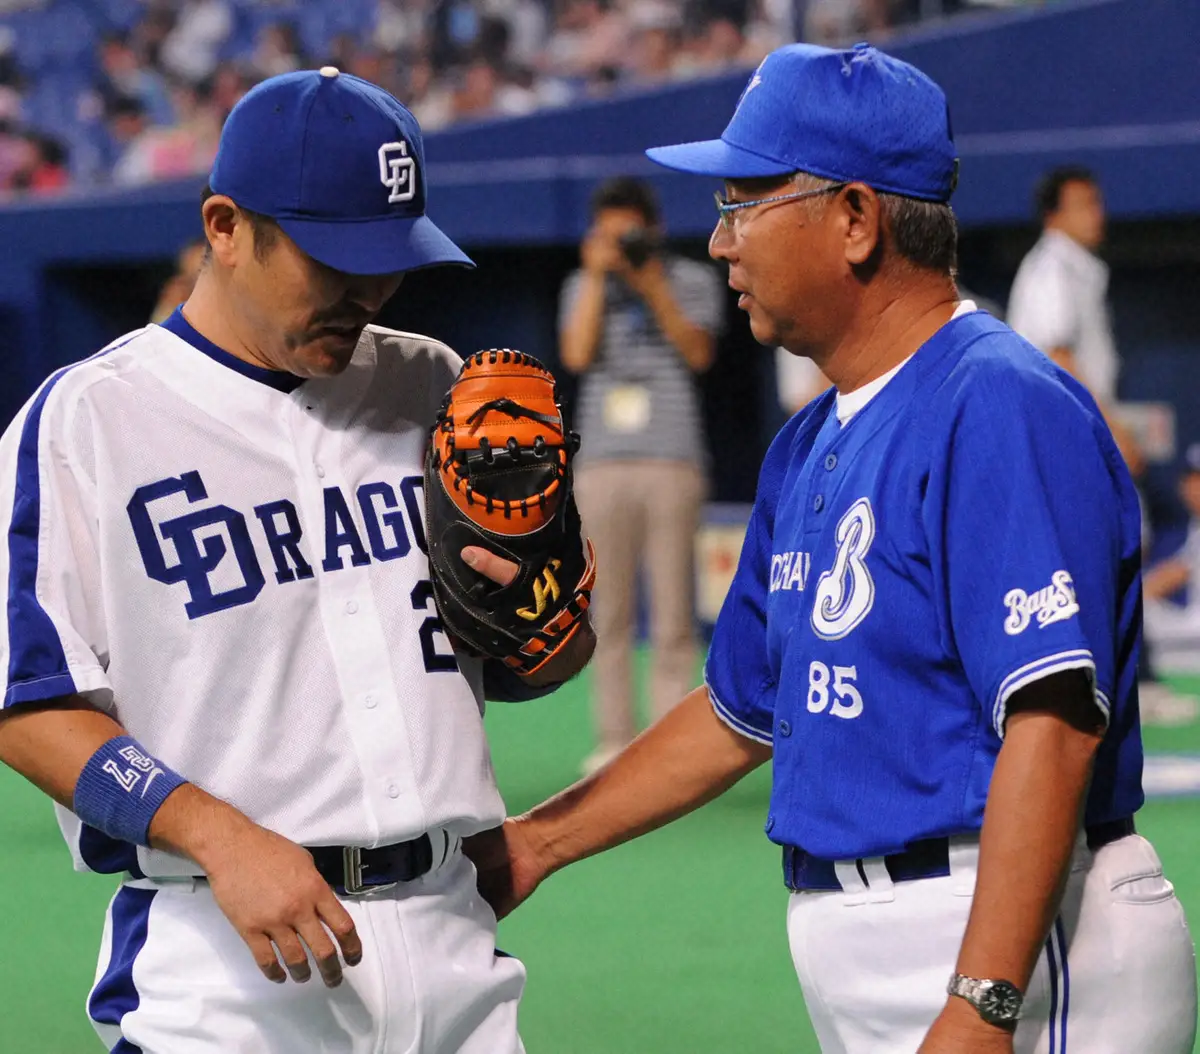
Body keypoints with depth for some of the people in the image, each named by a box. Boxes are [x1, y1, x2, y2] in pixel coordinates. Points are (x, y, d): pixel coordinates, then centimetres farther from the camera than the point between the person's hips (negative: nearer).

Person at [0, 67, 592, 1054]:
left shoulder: (437, 388, 13)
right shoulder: (84, 420, -2)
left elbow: (525, 670, 18)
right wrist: (223, 838, -20)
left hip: (451, 931, 5)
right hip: (219, 963, -4)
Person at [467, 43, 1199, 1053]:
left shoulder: (1002, 404, -14)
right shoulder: (809, 448, 17)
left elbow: (1052, 723, -22)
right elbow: (742, 711, 28)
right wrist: (537, 840, 29)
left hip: (1011, 943, -9)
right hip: (859, 959, 9)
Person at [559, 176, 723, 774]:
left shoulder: (692, 281, 8)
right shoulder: (583, 286, 14)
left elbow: (699, 353, -6)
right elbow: (577, 355, -1)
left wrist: (655, 290, -13)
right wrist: (597, 278, -3)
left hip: (671, 460, -2)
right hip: (601, 461, 2)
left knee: (672, 607, -6)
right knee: (610, 611, 1)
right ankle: (615, 736, 4)